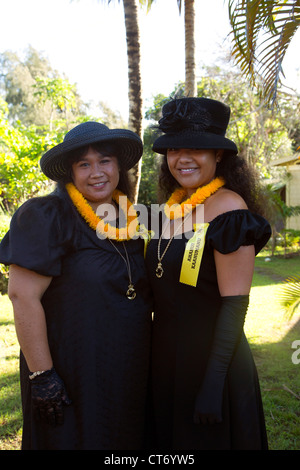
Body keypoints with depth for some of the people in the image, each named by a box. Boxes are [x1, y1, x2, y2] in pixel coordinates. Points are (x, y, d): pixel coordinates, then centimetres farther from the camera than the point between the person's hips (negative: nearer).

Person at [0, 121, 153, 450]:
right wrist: (41, 376, -20)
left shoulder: (130, 220, 6)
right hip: (69, 371, -6)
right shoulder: (47, 217, -14)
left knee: (127, 440, 19)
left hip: (129, 372, 6)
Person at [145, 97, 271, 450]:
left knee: (208, 439, 13)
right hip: (166, 358, 7)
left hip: (211, 359, -7)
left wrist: (214, 382, -21)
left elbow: (235, 302, -20)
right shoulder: (173, 207, 4)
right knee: (171, 438, 23)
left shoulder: (228, 208, -18)